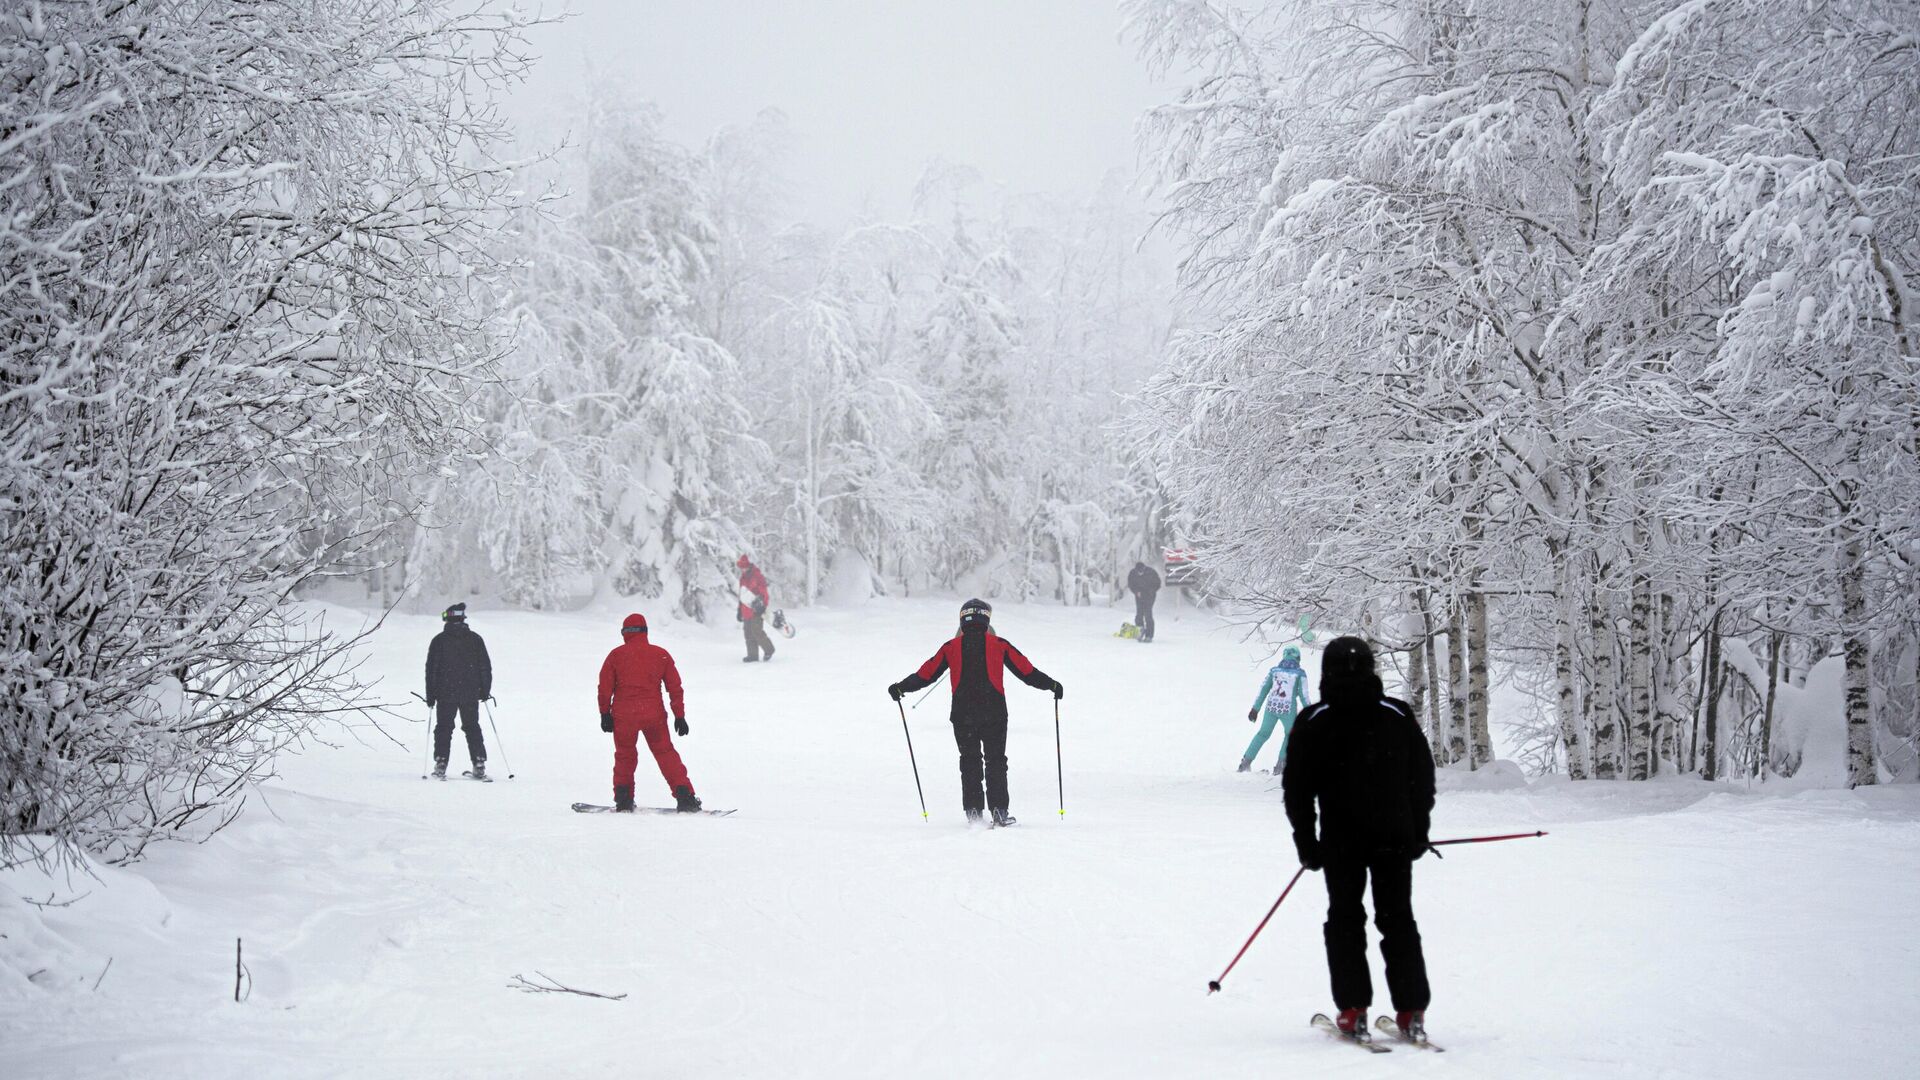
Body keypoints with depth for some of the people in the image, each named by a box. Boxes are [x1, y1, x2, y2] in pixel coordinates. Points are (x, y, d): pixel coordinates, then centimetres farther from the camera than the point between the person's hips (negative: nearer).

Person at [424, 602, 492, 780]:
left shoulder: (439, 640, -3)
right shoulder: (475, 639, 3)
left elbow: (431, 669, -2)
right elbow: (486, 666, 5)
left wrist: (430, 696, 3)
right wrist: (485, 691, 14)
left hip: (445, 694, -2)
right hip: (471, 694, 2)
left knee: (443, 729, 6)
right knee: (472, 728, 11)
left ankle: (440, 765, -2)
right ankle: (479, 766, 5)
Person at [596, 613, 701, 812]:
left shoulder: (616, 655, 1)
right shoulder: (661, 654, 5)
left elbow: (605, 687, -1)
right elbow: (675, 688, 5)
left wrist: (605, 714, 7)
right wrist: (679, 716, 9)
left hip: (623, 715, -1)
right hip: (653, 714, 1)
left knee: (624, 755, 17)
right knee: (666, 754, 10)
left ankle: (623, 799, 10)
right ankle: (684, 796, 0)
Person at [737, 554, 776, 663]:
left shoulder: (758, 577, -9)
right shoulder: (743, 578, 16)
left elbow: (764, 594, -14)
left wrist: (763, 607, -22)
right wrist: (740, 611, 23)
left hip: (756, 610, -8)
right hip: (746, 611, 8)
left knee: (757, 632, -12)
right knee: (749, 634, 6)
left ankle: (769, 650, 6)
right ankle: (752, 655, 11)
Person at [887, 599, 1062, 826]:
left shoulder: (951, 647, 3)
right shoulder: (999, 645, 1)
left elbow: (926, 674, 5)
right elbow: (1026, 670, 3)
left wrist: (901, 688, 17)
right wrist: (1052, 685, 13)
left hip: (963, 715, 1)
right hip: (994, 712, -1)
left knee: (970, 761, 9)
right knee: (995, 760, 7)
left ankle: (973, 811, 2)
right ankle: (999, 810, -2)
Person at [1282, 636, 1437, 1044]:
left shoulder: (1313, 722, -5)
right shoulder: (1399, 715, 1)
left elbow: (1297, 788, -3)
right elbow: (1423, 777, 6)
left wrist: (1306, 841, 4)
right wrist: (1418, 832, 15)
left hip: (1341, 840, -2)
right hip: (1395, 837, 2)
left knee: (1345, 920, 7)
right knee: (1398, 919, 9)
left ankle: (1353, 1011, -1)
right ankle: (1412, 1012, 5)